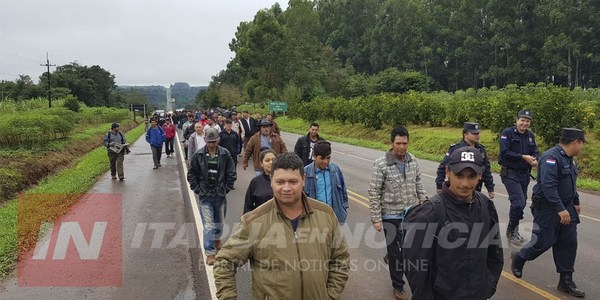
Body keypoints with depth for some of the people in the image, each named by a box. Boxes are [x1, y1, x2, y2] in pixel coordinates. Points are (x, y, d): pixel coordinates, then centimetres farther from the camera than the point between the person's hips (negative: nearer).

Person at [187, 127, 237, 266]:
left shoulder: (225, 154, -8)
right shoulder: (198, 155, -8)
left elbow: (231, 174, -1)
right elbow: (191, 175, 1)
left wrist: (225, 189, -5)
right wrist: (198, 189, -4)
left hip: (220, 194, 2)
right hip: (204, 196, -1)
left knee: (219, 221, 20)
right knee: (208, 225, -3)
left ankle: (217, 238, 49)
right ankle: (210, 253, 6)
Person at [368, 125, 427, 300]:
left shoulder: (412, 160, -1)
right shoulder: (381, 164, -16)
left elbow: (418, 183, 12)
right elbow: (374, 193, -14)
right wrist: (376, 219, -15)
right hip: (391, 216, -5)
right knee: (396, 252, 8)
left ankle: (392, 257, 47)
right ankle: (398, 286, 27)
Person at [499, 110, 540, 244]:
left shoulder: (530, 135, 8)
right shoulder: (507, 133, -11)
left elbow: (535, 152, 8)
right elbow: (504, 153, -19)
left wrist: (535, 160, -15)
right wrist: (523, 157, -22)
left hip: (525, 174, 7)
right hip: (510, 174, -7)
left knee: (521, 203, 14)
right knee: (519, 203, -13)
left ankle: (514, 230, 32)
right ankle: (511, 231, 6)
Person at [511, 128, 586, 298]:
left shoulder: (568, 159, 11)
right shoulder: (551, 157, -21)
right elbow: (548, 186, -30)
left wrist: (575, 202, 31)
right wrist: (561, 209, -32)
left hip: (566, 207, 9)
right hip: (548, 208, -9)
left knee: (568, 244, 8)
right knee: (544, 242, -2)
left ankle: (566, 281, 17)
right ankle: (518, 259, 24)